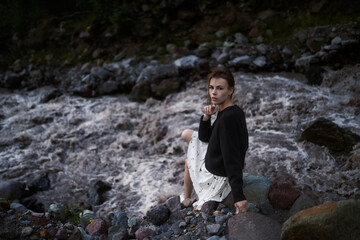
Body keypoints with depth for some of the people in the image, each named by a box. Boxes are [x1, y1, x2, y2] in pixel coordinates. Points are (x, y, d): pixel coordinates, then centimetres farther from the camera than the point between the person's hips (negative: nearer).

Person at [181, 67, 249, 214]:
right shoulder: (233, 112, -2)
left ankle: (186, 199, 48)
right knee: (186, 134, 19)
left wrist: (239, 196, -37)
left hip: (217, 175, -8)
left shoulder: (228, 118, -32)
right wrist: (206, 117, -13)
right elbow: (204, 137, 7)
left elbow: (232, 159, -35)